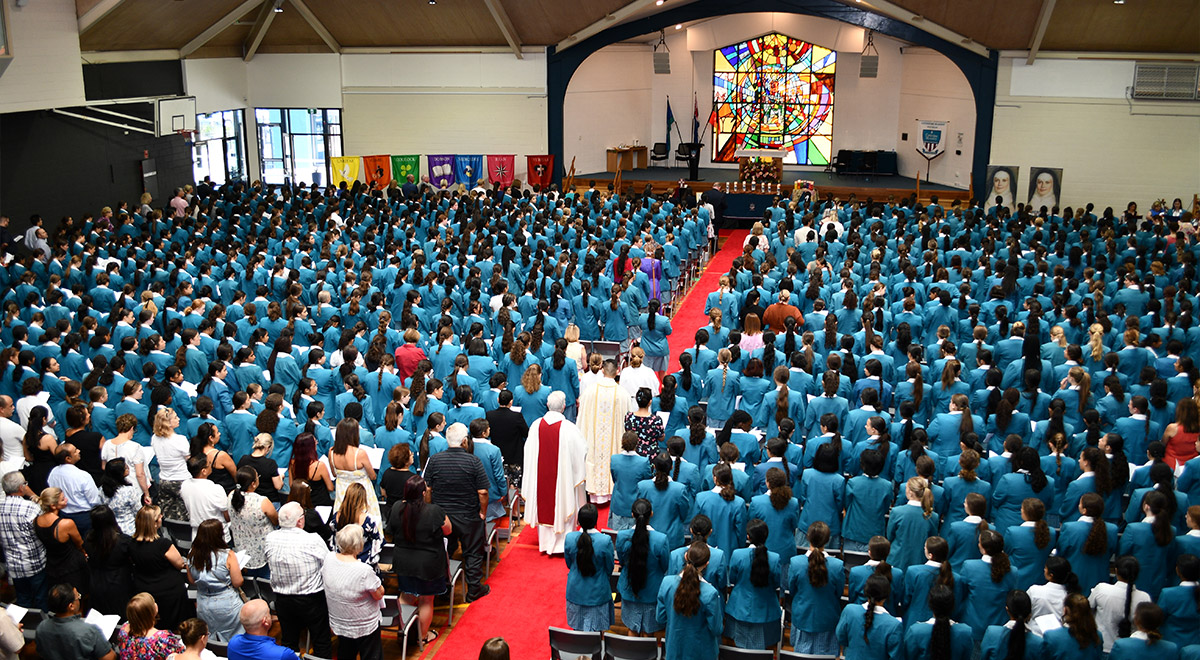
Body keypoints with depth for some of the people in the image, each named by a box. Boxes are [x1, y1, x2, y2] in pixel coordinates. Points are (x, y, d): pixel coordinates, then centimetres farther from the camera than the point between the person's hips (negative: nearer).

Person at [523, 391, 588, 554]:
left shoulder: (536, 425, -10)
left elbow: (529, 453, 1)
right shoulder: (569, 428, -20)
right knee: (562, 504, 11)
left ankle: (545, 542, 29)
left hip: (541, 475, 4)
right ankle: (561, 542, 17)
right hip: (562, 477, -3)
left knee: (544, 505, 17)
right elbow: (581, 450, -9)